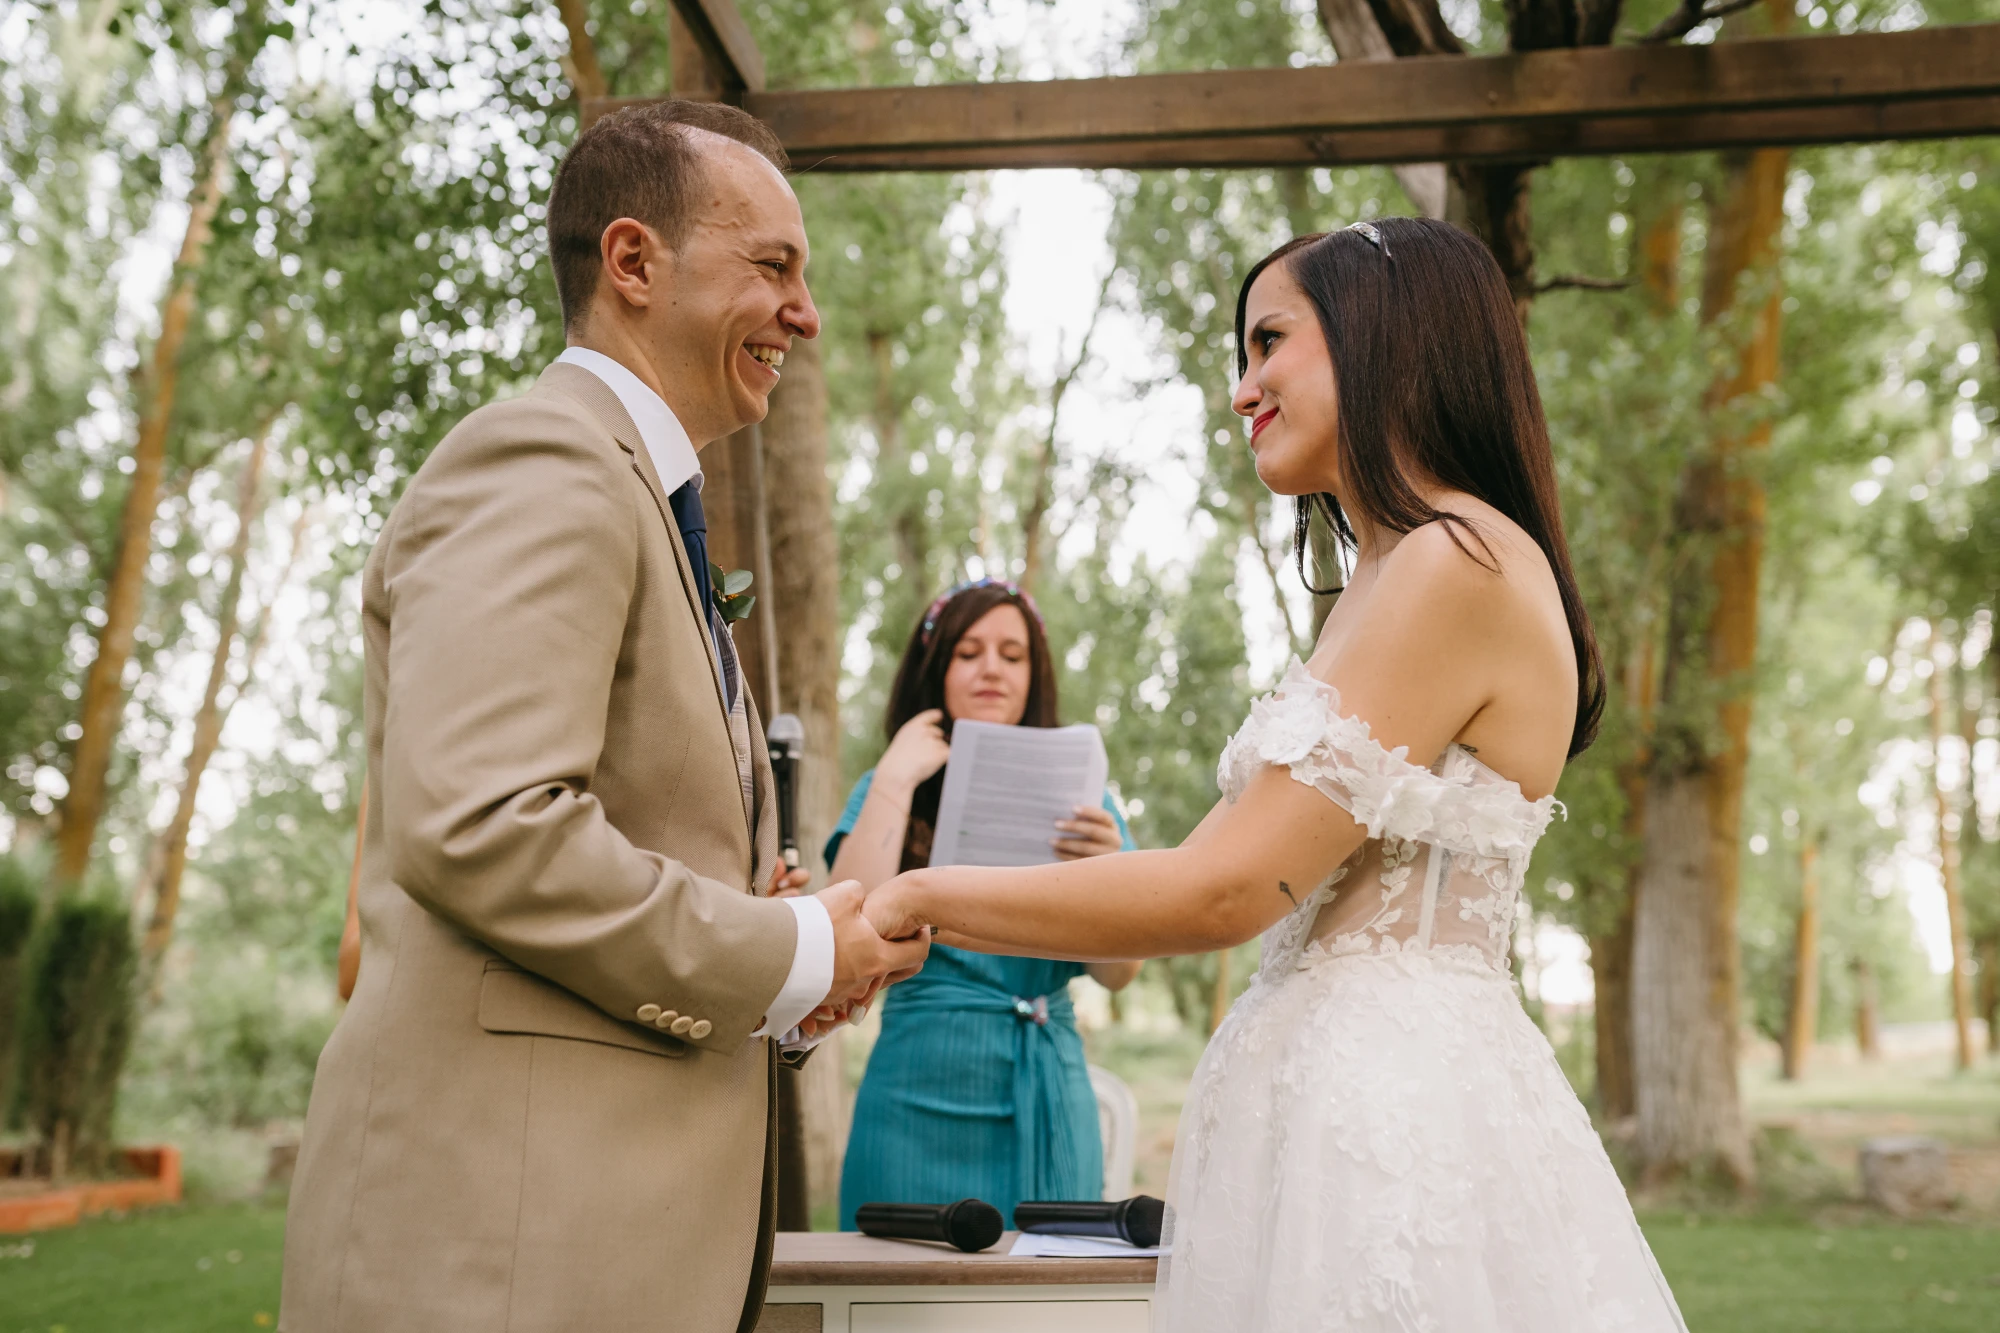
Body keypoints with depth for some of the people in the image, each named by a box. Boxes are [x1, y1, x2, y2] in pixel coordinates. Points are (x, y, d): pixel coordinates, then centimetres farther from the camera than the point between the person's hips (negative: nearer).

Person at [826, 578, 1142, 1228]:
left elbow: (1118, 971, -2)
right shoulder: (891, 792, 5)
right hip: (922, 1104, -1)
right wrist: (895, 778, -9)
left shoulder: (1075, 792, 7)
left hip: (1048, 1107, 2)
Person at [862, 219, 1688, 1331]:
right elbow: (1253, 887, 14)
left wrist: (926, 897, -8)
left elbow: (1225, 890, -17)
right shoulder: (1396, 580, 18)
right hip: (1340, 1092, 9)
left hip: (1392, 1103, -9)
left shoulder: (1460, 565, -13)